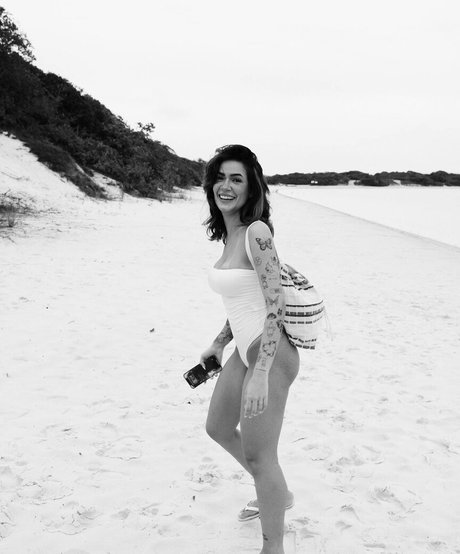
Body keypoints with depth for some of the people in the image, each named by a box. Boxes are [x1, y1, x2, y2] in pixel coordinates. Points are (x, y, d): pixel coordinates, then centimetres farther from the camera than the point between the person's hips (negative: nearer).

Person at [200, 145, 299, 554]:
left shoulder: (257, 232, -19)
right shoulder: (230, 234, 8)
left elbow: (275, 305, -23)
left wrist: (260, 374, -27)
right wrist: (219, 343, 20)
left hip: (269, 355, -10)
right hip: (246, 350, 10)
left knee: (258, 456, 3)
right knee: (219, 429, 25)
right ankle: (278, 496, 46)